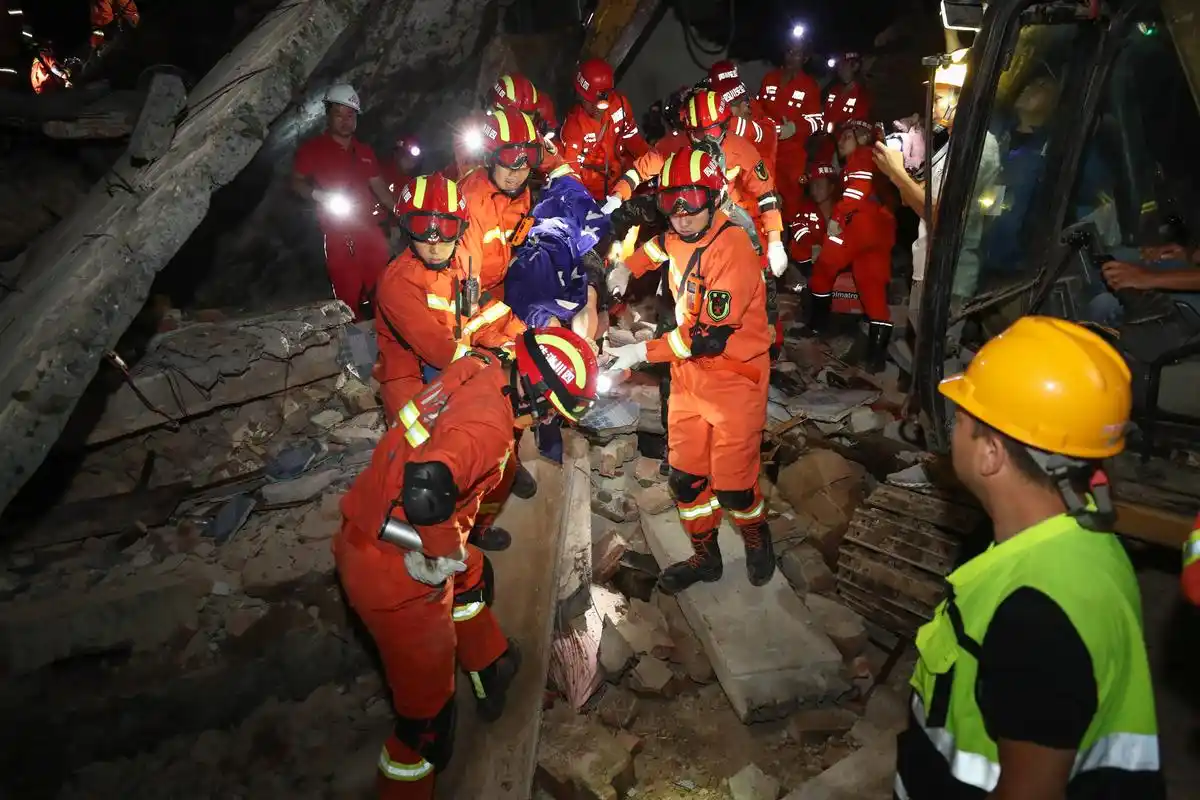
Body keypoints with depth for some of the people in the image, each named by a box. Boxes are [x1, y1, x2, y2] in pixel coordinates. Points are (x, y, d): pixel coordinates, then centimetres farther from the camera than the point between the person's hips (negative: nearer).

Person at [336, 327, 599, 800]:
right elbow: (427, 485, -43)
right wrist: (439, 553, -26)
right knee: (428, 710, 8)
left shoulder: (480, 368, -4)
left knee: (471, 575, 35)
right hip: (395, 572, -10)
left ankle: (489, 671, 59)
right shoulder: (488, 424, -28)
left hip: (367, 532, 10)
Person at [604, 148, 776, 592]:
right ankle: (705, 557, 33)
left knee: (732, 484, 0)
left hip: (734, 377, -7)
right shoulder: (678, 236, 2)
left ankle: (757, 539, 33)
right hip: (689, 374, 7)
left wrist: (644, 352, -23)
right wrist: (627, 267, 14)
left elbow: (712, 335, -25)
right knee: (686, 478, 11)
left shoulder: (733, 248, -22)